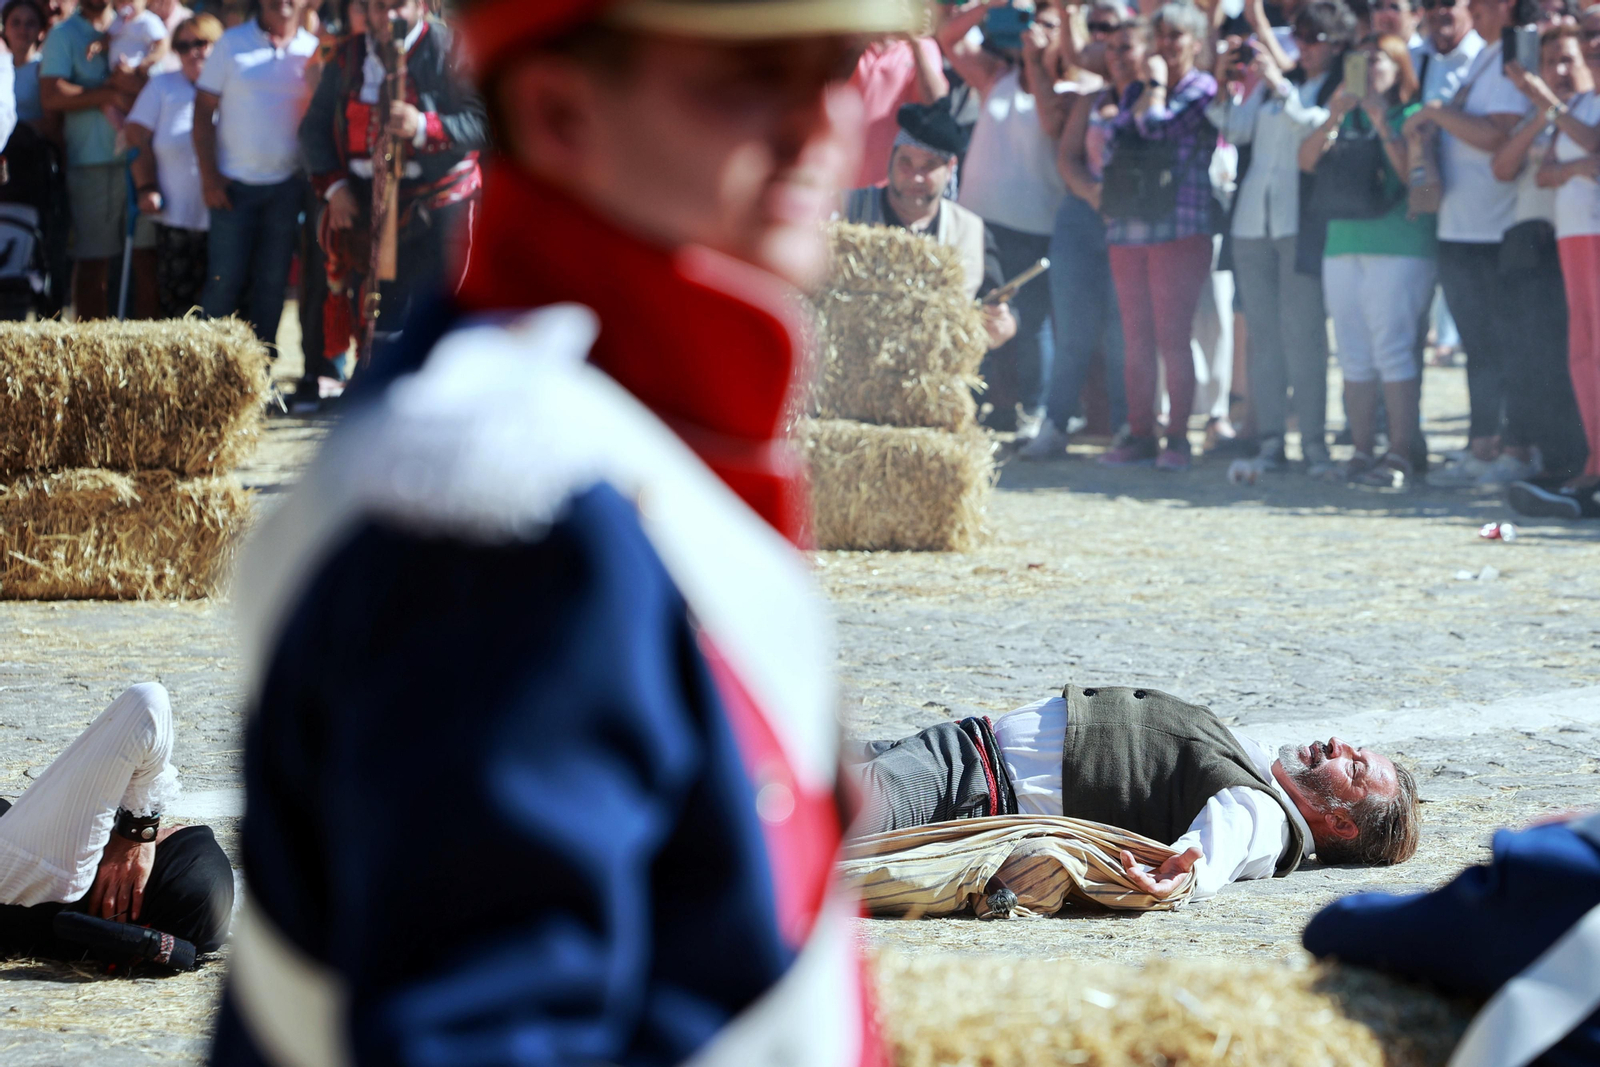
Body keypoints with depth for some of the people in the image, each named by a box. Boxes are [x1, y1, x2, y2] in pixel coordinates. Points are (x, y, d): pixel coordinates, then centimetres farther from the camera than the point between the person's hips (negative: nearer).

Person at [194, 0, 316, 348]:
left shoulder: (314, 51, 3)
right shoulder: (231, 43, 0)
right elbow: (204, 111, 0)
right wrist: (209, 176, -6)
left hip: (288, 185, 2)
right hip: (235, 183, -2)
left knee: (273, 280, 6)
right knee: (224, 279, -3)